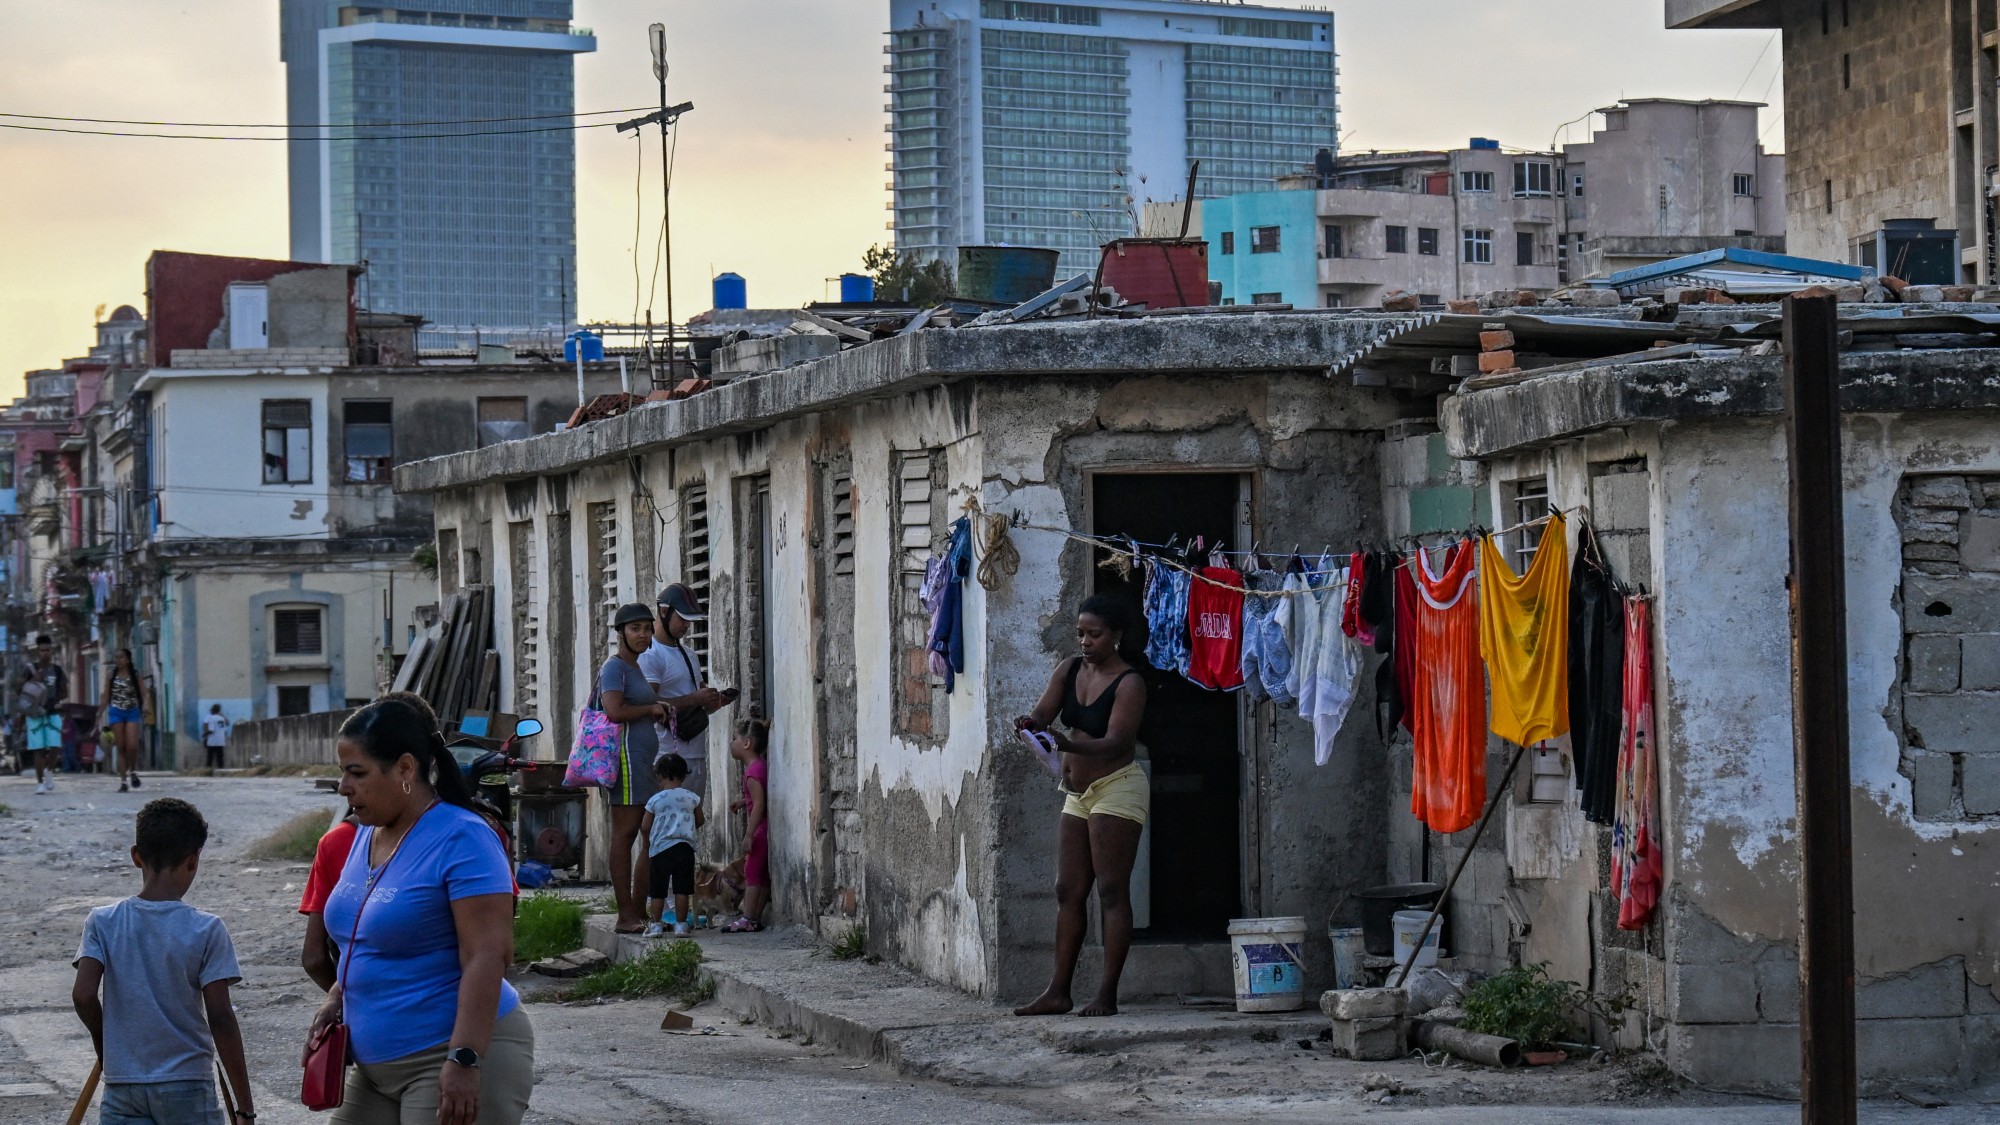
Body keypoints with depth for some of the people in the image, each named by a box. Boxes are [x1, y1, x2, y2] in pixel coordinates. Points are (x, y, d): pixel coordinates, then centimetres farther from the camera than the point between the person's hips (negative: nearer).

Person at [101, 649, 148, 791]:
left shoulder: (135, 675, 2)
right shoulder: (111, 675, 6)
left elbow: (143, 693, -1)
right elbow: (106, 696, 10)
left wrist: (144, 706, -20)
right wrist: (100, 714, 8)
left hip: (132, 712, -1)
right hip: (116, 712, 1)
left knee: (132, 746, -14)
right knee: (120, 747, -1)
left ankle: (133, 771, 13)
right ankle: (123, 781, 2)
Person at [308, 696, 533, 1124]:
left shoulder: (461, 840, -15)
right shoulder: (367, 835, 12)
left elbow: (487, 957, -21)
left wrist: (465, 1060, -27)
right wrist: (335, 1000, 9)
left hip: (454, 1063, -9)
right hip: (376, 1064, 9)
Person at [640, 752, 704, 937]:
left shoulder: (655, 800, -2)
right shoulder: (691, 798, 2)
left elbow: (645, 827, 3)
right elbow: (700, 820, 15)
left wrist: (647, 843, 22)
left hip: (660, 848, -1)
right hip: (685, 847, 1)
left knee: (658, 891, 7)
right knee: (681, 890, 1)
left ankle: (655, 925, 7)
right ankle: (680, 925, 0)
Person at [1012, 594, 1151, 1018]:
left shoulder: (1129, 683, -12)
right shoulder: (1070, 670, 8)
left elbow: (1116, 742, -22)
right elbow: (1043, 713, 2)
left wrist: (1067, 744, -38)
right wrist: (1030, 724, -22)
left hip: (1116, 788, -8)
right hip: (1078, 793, 8)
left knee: (1112, 891, -9)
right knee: (1068, 892, 6)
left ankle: (1107, 995, -10)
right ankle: (1058, 992, 8)